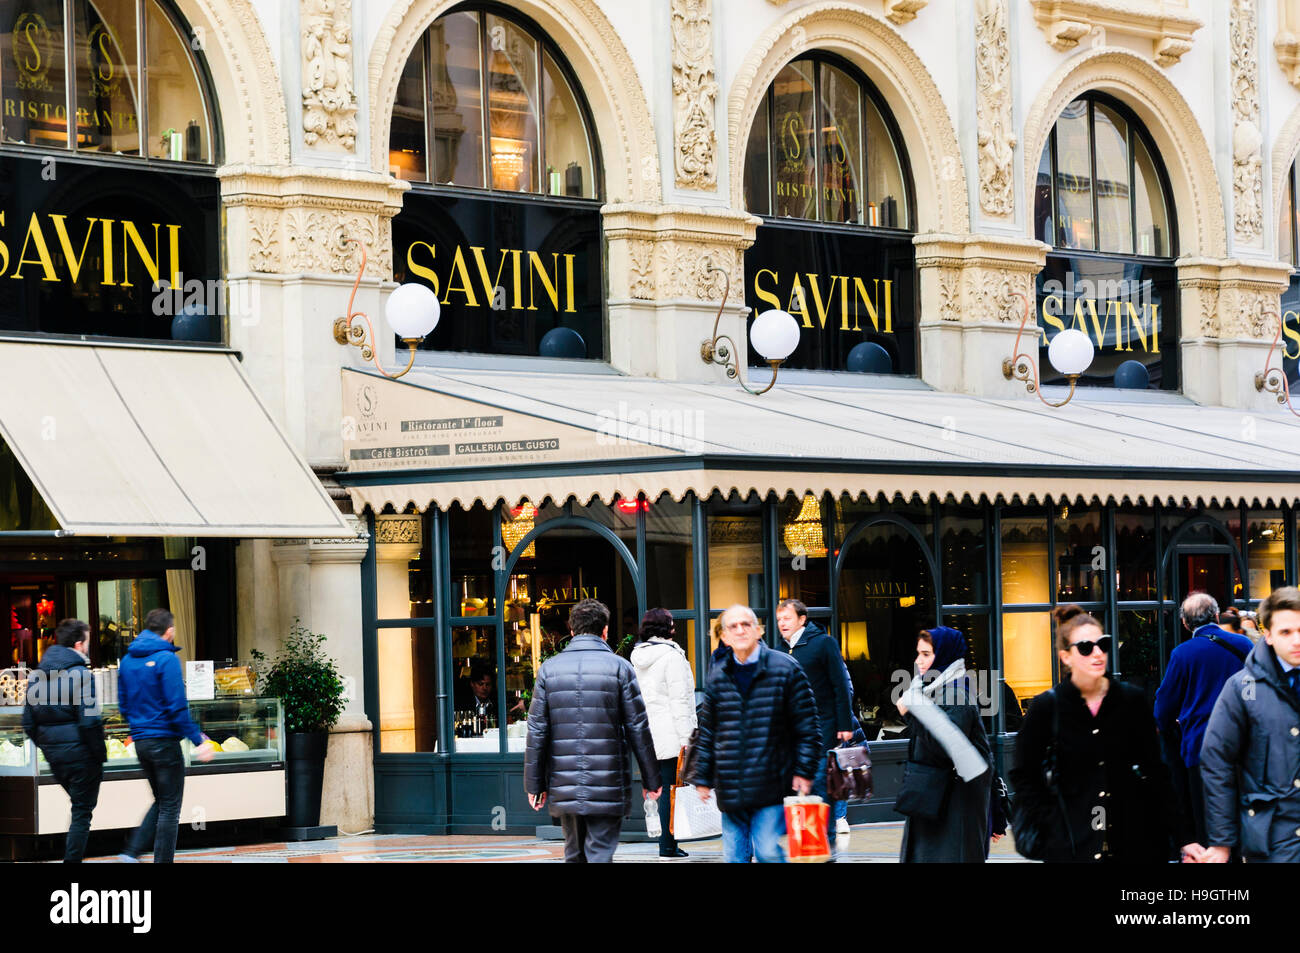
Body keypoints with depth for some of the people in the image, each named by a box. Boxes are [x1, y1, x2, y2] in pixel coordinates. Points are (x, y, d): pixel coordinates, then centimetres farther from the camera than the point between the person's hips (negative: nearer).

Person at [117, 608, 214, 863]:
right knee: (170, 807, 1)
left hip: (140, 741, 7)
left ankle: (133, 851, 6)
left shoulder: (127, 660, 9)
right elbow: (177, 706, -18)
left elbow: (123, 705, 14)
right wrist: (198, 740, -15)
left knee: (162, 801, 18)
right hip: (164, 740, -7)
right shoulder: (166, 659, -13)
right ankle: (163, 860, 1)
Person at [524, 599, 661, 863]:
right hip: (607, 789, -3)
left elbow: (537, 732, 4)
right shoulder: (619, 667, -2)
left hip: (564, 789, 3)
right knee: (600, 854, -2)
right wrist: (651, 779, 7)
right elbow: (638, 728, -1)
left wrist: (534, 783, 10)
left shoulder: (549, 669, 5)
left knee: (574, 855, 13)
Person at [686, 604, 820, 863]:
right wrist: (702, 778, 12)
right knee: (733, 856, 5)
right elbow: (707, 732, 15)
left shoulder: (785, 669, -1)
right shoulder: (718, 676, 9)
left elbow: (807, 725, 0)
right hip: (730, 789, 4)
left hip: (771, 788, -4)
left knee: (768, 852, -11)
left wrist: (803, 771, -5)